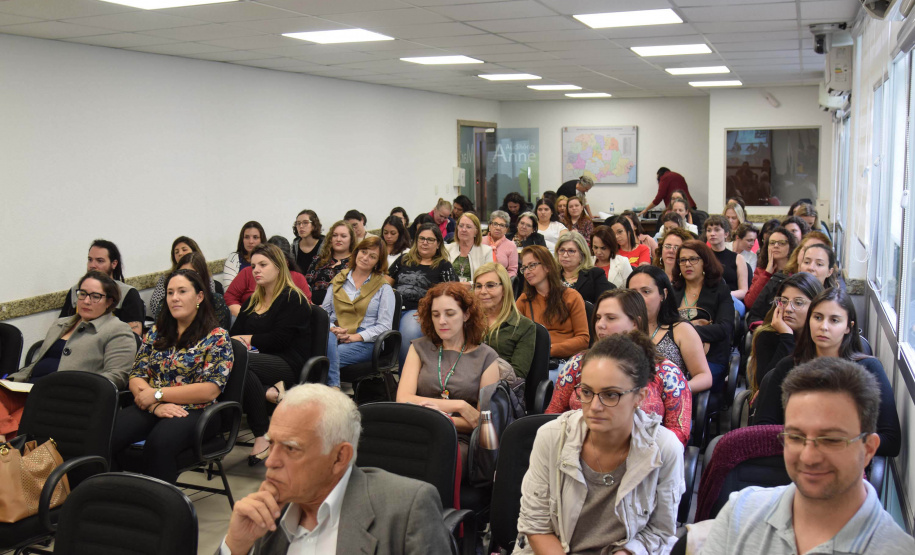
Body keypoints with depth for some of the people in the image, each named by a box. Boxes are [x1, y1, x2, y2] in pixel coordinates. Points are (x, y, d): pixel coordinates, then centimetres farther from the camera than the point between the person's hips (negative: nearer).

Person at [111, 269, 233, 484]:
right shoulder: (157, 332, 19)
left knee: (159, 443, -37)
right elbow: (136, 376, 11)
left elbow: (210, 390, -8)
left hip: (192, 412, -4)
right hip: (151, 408, 5)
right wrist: (155, 405, -9)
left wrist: (157, 394, -9)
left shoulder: (217, 337, 3)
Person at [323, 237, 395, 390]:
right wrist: (332, 328, -8)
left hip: (364, 343, -3)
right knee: (327, 337, -37)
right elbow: (324, 311, 15)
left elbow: (385, 325, 1)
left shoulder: (384, 288, 10)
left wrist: (356, 337, -12)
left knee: (327, 358, -33)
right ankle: (333, 388, -40)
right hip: (335, 334, 3)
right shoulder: (339, 280, 21)